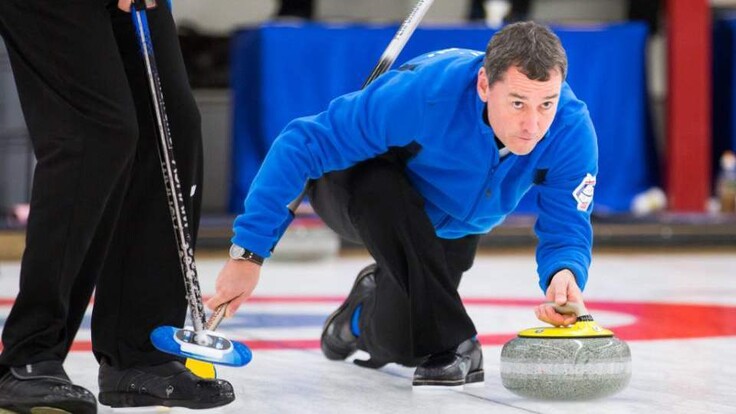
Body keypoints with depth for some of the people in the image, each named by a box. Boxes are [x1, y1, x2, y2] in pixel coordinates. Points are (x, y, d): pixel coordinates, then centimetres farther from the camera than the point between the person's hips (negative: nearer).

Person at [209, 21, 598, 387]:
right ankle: (449, 344, -26)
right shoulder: (424, 92, -41)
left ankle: (364, 316, 29)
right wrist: (249, 252, -37)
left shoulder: (572, 129, -30)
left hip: (449, 228, 4)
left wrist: (564, 275, -51)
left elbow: (566, 230, -25)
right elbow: (301, 144, -34)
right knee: (381, 187, -39)